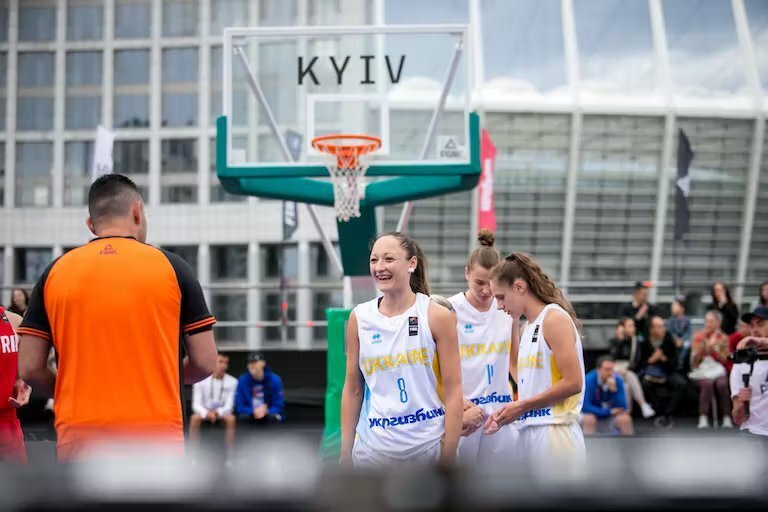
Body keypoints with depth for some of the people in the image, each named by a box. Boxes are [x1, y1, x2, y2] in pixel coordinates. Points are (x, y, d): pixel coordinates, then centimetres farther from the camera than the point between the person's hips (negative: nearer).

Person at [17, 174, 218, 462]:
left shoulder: (55, 273, 6)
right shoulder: (171, 267, 2)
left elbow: (29, 368, 5)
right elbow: (205, 362, 2)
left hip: (79, 439, 2)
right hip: (156, 437, -2)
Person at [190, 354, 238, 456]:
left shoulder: (232, 382, -9)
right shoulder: (201, 380, -10)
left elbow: (229, 406, -13)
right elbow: (196, 404, -15)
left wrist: (217, 412, -34)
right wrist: (206, 413, -36)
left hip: (222, 413, 0)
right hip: (204, 412, 0)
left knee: (231, 418, -34)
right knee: (195, 418, -34)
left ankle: (230, 457, -30)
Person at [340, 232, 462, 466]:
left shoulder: (437, 316, -4)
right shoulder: (359, 318, 3)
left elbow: (453, 391, -5)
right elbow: (352, 390, 8)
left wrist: (449, 456, -9)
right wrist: (346, 453, 5)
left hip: (428, 445, -2)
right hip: (374, 449, 2)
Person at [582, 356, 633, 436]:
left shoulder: (617, 380, -13)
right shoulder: (589, 380, -21)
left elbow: (622, 407, -16)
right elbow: (586, 407, -23)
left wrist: (614, 390, -32)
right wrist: (608, 411, -23)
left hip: (610, 418, 2)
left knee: (625, 419, -25)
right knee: (588, 419, -34)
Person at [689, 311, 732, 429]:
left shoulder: (723, 338, 7)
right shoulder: (698, 337, 4)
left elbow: (724, 360, 2)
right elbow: (694, 361, 0)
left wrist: (712, 347, -11)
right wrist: (702, 344, -13)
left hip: (718, 371, 1)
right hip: (702, 371, -1)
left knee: (722, 383, -33)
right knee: (708, 383, -35)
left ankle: (727, 418, -29)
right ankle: (703, 418, -39)